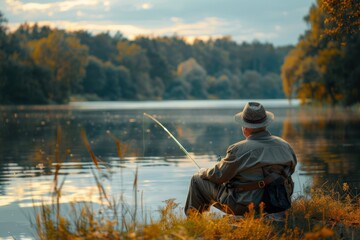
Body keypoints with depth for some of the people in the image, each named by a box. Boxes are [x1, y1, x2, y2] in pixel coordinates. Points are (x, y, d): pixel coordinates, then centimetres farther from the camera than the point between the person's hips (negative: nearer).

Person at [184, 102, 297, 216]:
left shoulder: (239, 150, -22)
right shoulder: (284, 146, -4)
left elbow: (218, 176, -10)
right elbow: (291, 169, 14)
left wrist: (202, 172, 13)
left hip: (243, 208, -7)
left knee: (198, 179, 12)